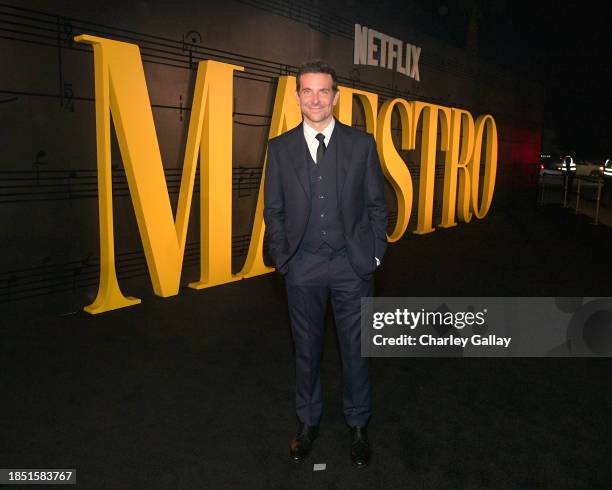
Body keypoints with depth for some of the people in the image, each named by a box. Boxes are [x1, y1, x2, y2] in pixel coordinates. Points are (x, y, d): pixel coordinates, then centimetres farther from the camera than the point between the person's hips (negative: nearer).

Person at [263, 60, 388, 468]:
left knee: (355, 347, 10)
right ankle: (309, 422, 34)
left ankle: (358, 425, 30)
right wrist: (282, 259, 1)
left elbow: (377, 205, 3)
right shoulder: (280, 148, 3)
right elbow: (274, 210, 6)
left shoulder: (362, 143, 0)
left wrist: (374, 255, 0)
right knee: (307, 348, 14)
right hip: (303, 266, 1)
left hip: (352, 264, -1)